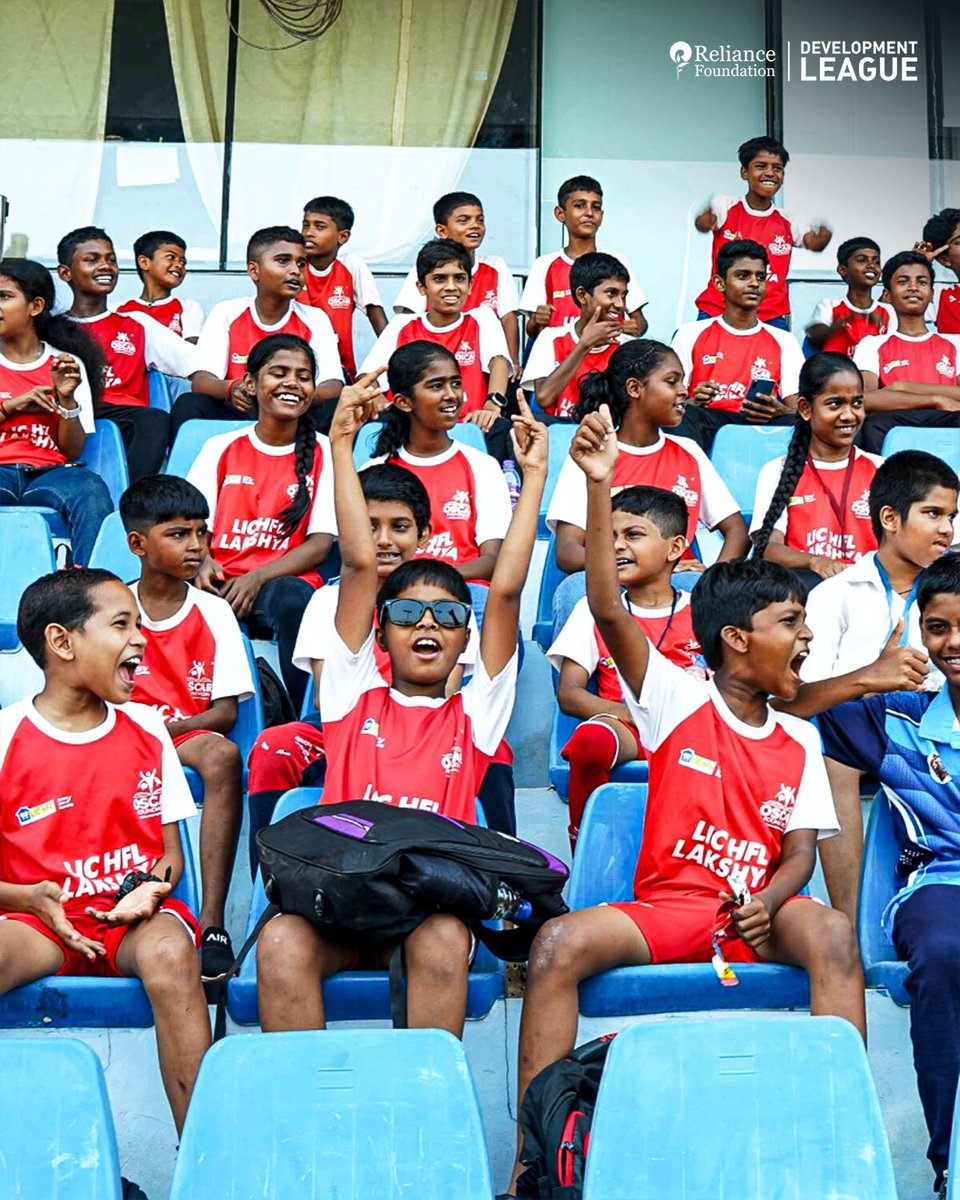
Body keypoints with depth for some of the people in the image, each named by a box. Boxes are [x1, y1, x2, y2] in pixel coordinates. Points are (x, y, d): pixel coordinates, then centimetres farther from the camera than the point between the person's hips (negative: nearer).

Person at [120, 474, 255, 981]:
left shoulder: (214, 612, 6)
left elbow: (226, 711, 1)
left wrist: (167, 728, -17)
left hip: (190, 736, 0)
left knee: (222, 755, -36)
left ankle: (212, 921, -37)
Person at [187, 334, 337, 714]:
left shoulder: (323, 452, 10)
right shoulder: (220, 448, 17)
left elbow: (320, 541, 2)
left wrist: (258, 577, -14)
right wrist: (202, 562, -12)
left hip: (282, 581, -1)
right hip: (221, 583, 2)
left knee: (292, 597, -39)